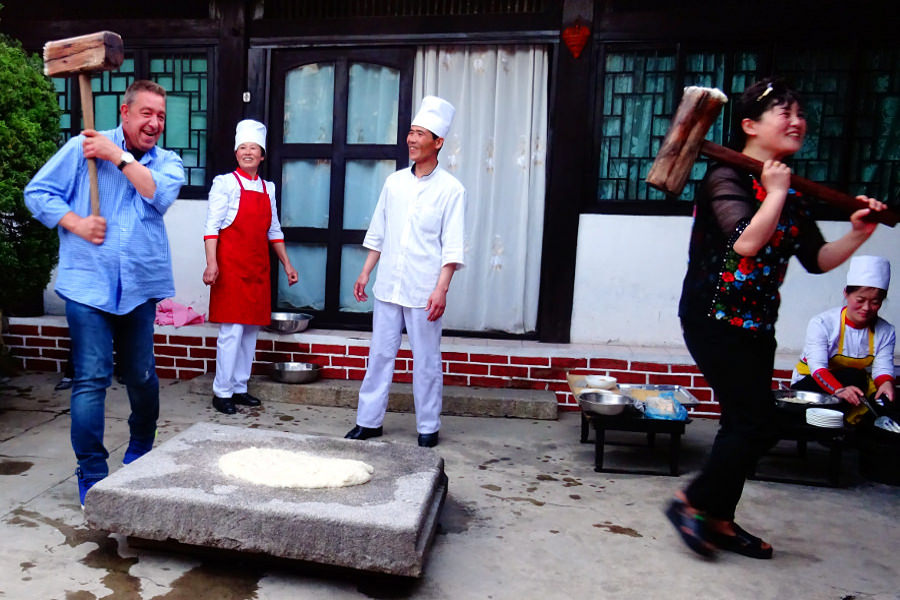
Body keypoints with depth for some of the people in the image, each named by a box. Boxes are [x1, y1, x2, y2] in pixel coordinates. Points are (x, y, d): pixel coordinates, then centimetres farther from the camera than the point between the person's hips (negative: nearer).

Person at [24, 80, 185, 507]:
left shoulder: (168, 162, 9)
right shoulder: (82, 147, 3)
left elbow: (160, 194, -13)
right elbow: (38, 192, 4)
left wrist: (118, 156, -13)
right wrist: (75, 223, -11)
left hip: (139, 287, 3)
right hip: (88, 285, -2)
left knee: (142, 377, 12)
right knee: (91, 380, -5)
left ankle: (141, 451, 37)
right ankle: (91, 476, 8)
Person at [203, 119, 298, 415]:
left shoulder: (268, 188, 15)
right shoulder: (225, 183, -1)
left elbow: (273, 230, 19)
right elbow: (212, 226, -8)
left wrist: (287, 264, 16)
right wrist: (211, 263, -18)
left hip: (258, 267, 6)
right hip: (231, 265, -6)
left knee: (251, 329, 9)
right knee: (232, 329, -6)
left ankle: (239, 387, 20)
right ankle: (222, 392, 5)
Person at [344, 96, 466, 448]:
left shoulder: (450, 190, -4)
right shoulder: (394, 182, 9)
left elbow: (452, 247, -8)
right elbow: (377, 234, 15)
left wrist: (441, 289, -15)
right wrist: (365, 273, 12)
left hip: (423, 292, -4)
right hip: (388, 287, 4)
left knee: (426, 362, 5)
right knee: (380, 355, 11)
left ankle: (428, 428, 19)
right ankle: (369, 421, 23)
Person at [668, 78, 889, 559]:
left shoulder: (791, 196, 13)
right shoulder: (725, 178, -11)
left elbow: (817, 260, 13)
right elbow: (747, 242, -27)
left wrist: (857, 234, -1)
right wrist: (775, 192, -16)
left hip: (757, 325, 9)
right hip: (715, 318, -8)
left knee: (743, 425, 12)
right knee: (757, 425, -8)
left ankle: (719, 520, 26)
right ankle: (692, 502, 9)